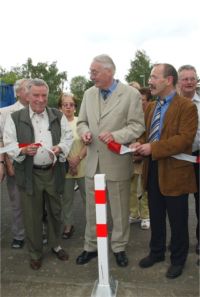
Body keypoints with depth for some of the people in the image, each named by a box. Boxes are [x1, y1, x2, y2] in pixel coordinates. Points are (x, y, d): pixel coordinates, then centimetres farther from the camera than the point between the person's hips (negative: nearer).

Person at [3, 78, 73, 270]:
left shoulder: (58, 116, 6)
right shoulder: (14, 118, -1)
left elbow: (68, 137, 6)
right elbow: (9, 145, -3)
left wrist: (60, 148, -14)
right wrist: (24, 150, -22)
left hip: (53, 172, 2)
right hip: (29, 174, -2)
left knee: (55, 211, 16)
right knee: (32, 215, 8)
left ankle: (55, 245, 38)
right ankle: (35, 253, 27)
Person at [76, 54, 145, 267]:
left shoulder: (131, 94, -8)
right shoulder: (89, 94, 8)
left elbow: (137, 126, -10)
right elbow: (82, 122, 14)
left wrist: (115, 135, -25)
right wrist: (84, 132, -9)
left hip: (117, 162, -4)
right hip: (93, 162, 4)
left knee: (120, 211, 11)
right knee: (92, 210, 15)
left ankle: (119, 247, 32)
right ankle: (91, 247, 33)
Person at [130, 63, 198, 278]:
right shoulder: (150, 107, 12)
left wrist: (153, 148, -23)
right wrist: (140, 144, -6)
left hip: (174, 171, -6)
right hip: (152, 169, 6)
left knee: (177, 220, 9)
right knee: (155, 216, 19)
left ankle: (178, 260, 29)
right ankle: (156, 252, 38)